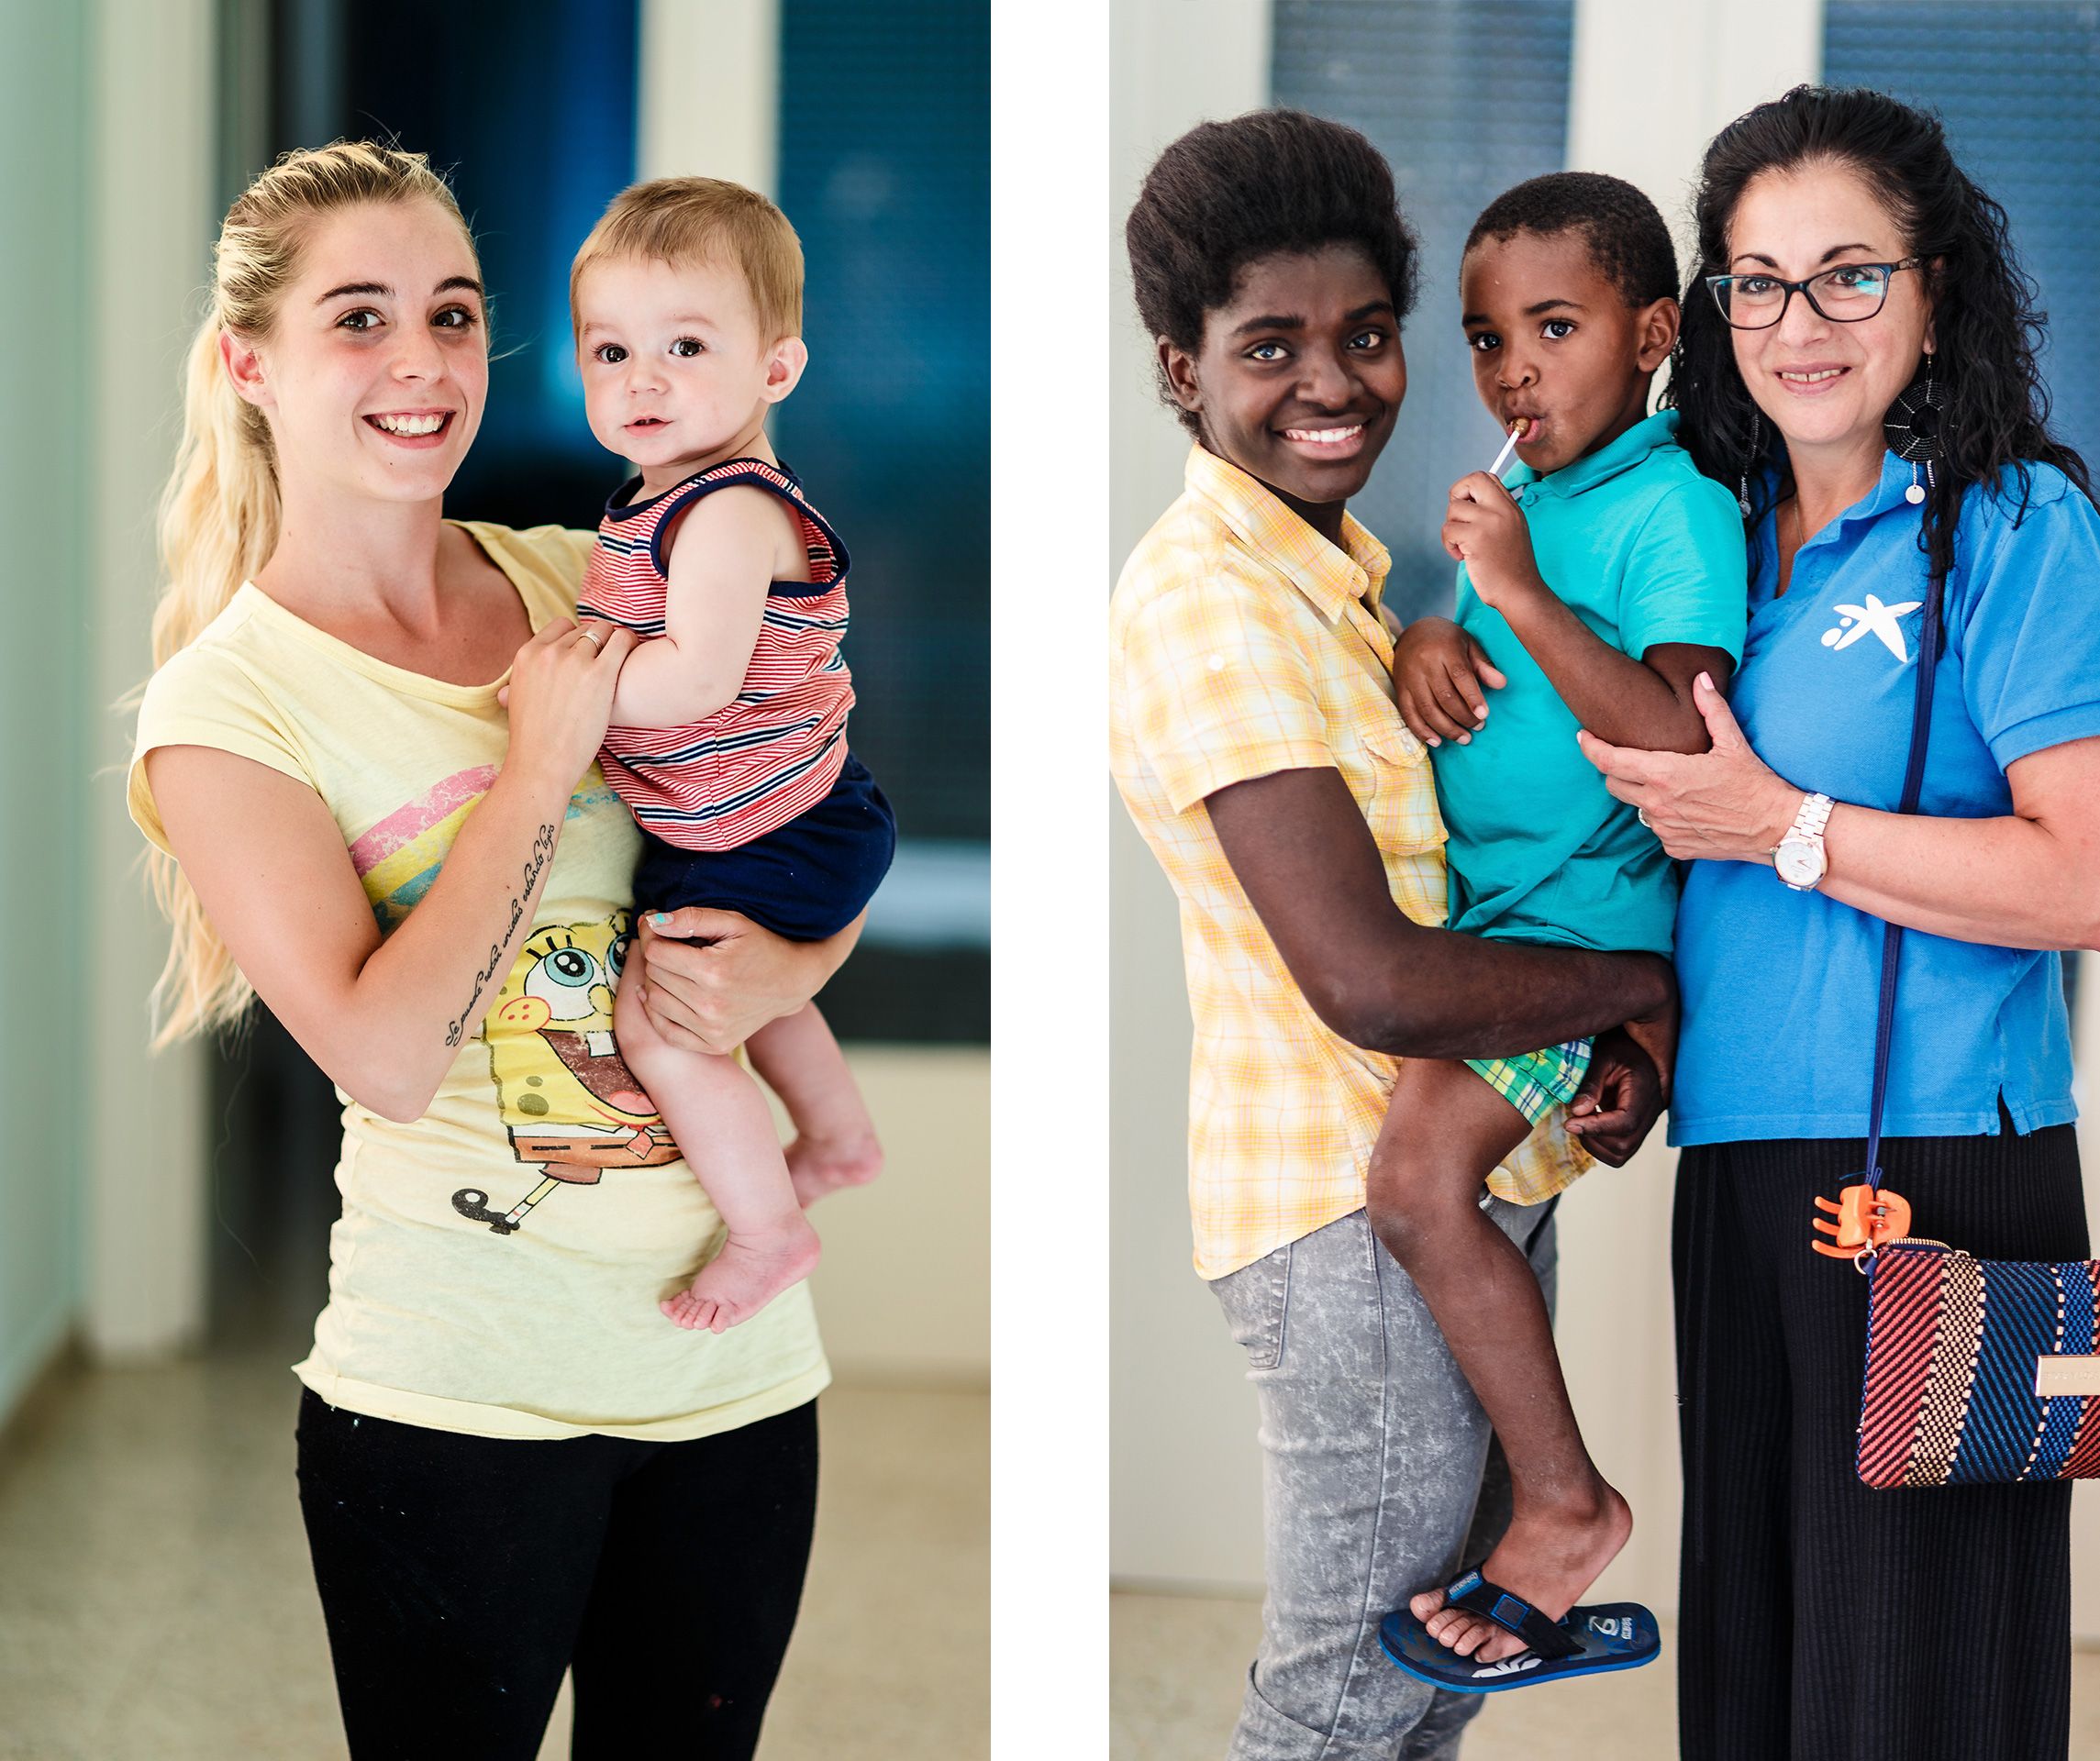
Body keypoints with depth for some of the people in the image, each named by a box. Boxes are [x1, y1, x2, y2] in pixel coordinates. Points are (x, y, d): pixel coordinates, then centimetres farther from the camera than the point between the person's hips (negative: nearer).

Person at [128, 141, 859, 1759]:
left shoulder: (585, 581, 6)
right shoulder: (226, 703, -8)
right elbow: (387, 1055, -20)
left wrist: (783, 967, -7)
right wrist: (543, 761, -16)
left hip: (736, 1363, 5)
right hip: (458, 1397, -5)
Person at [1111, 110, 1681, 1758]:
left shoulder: (1339, 566, 11)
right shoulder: (1209, 602, -20)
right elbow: (1372, 982, -28)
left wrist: (1608, 1043, 0)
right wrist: (1643, 983, -13)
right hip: (1359, 1214, -10)